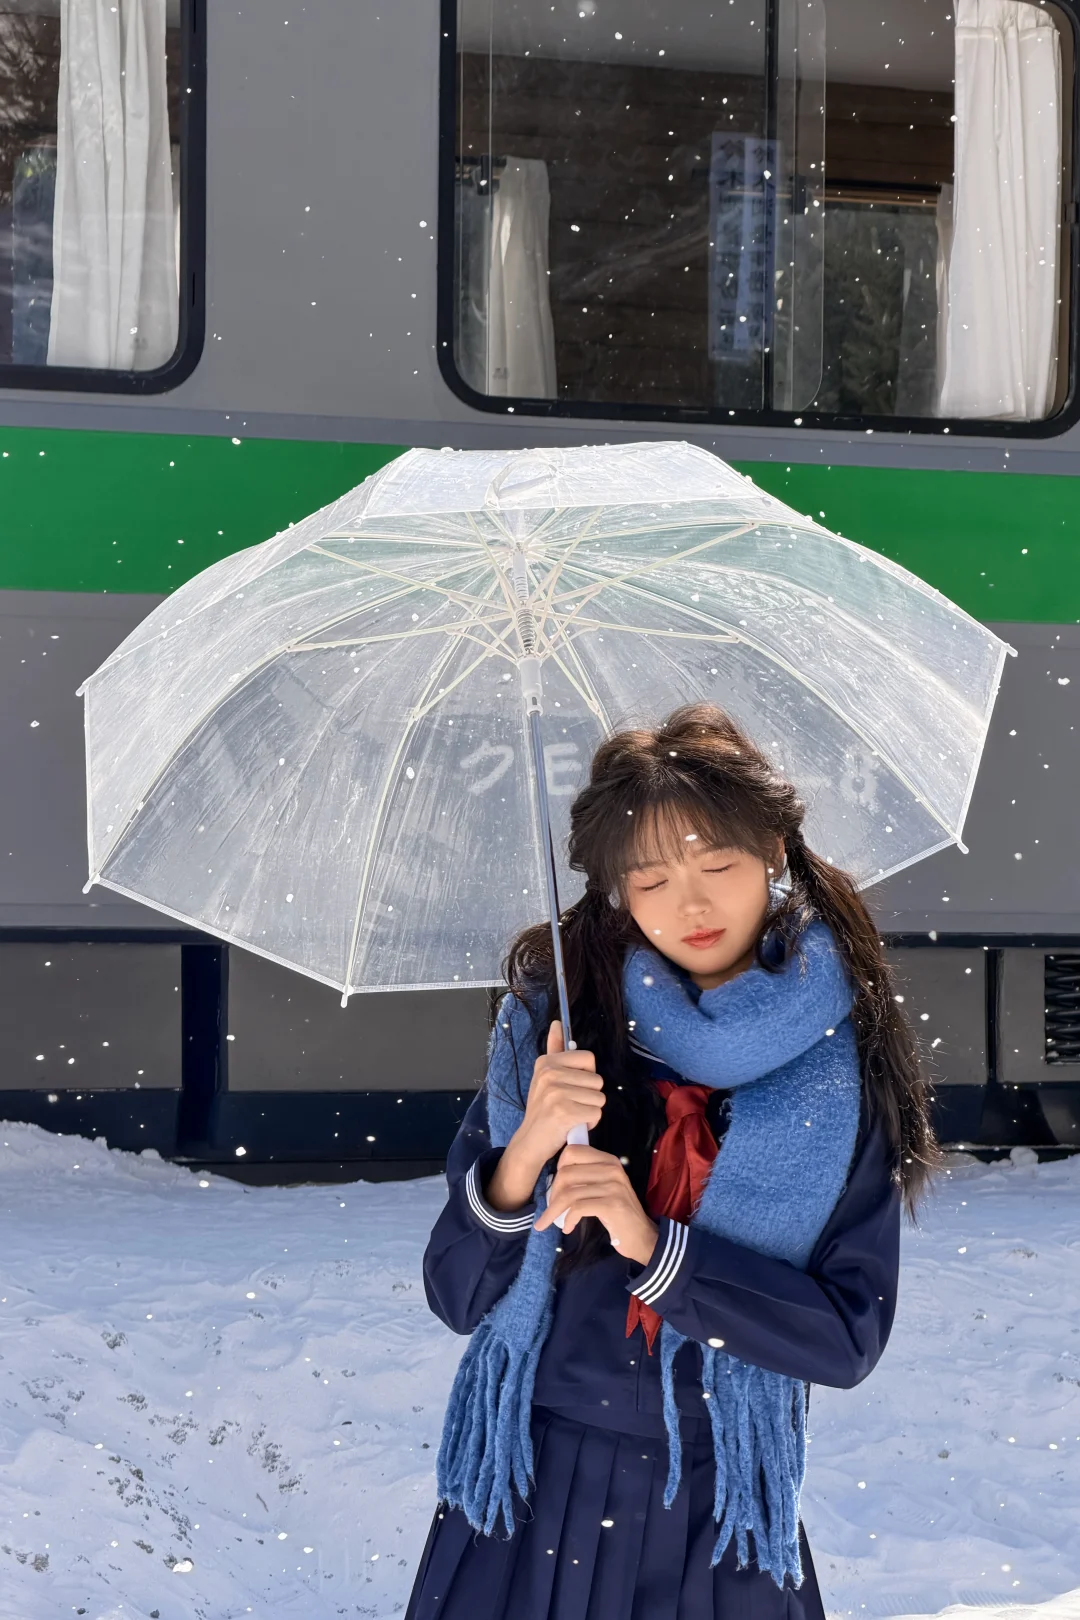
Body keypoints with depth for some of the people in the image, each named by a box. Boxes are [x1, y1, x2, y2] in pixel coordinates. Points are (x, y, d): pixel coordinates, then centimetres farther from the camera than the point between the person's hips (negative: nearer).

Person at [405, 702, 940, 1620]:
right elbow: (456, 1298, -5)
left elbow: (849, 1340, -10)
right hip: (532, 1498, 1)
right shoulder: (552, 1024, -4)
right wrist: (523, 1157, -22)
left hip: (718, 1515, 0)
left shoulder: (841, 1072, -5)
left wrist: (653, 1245, -20)